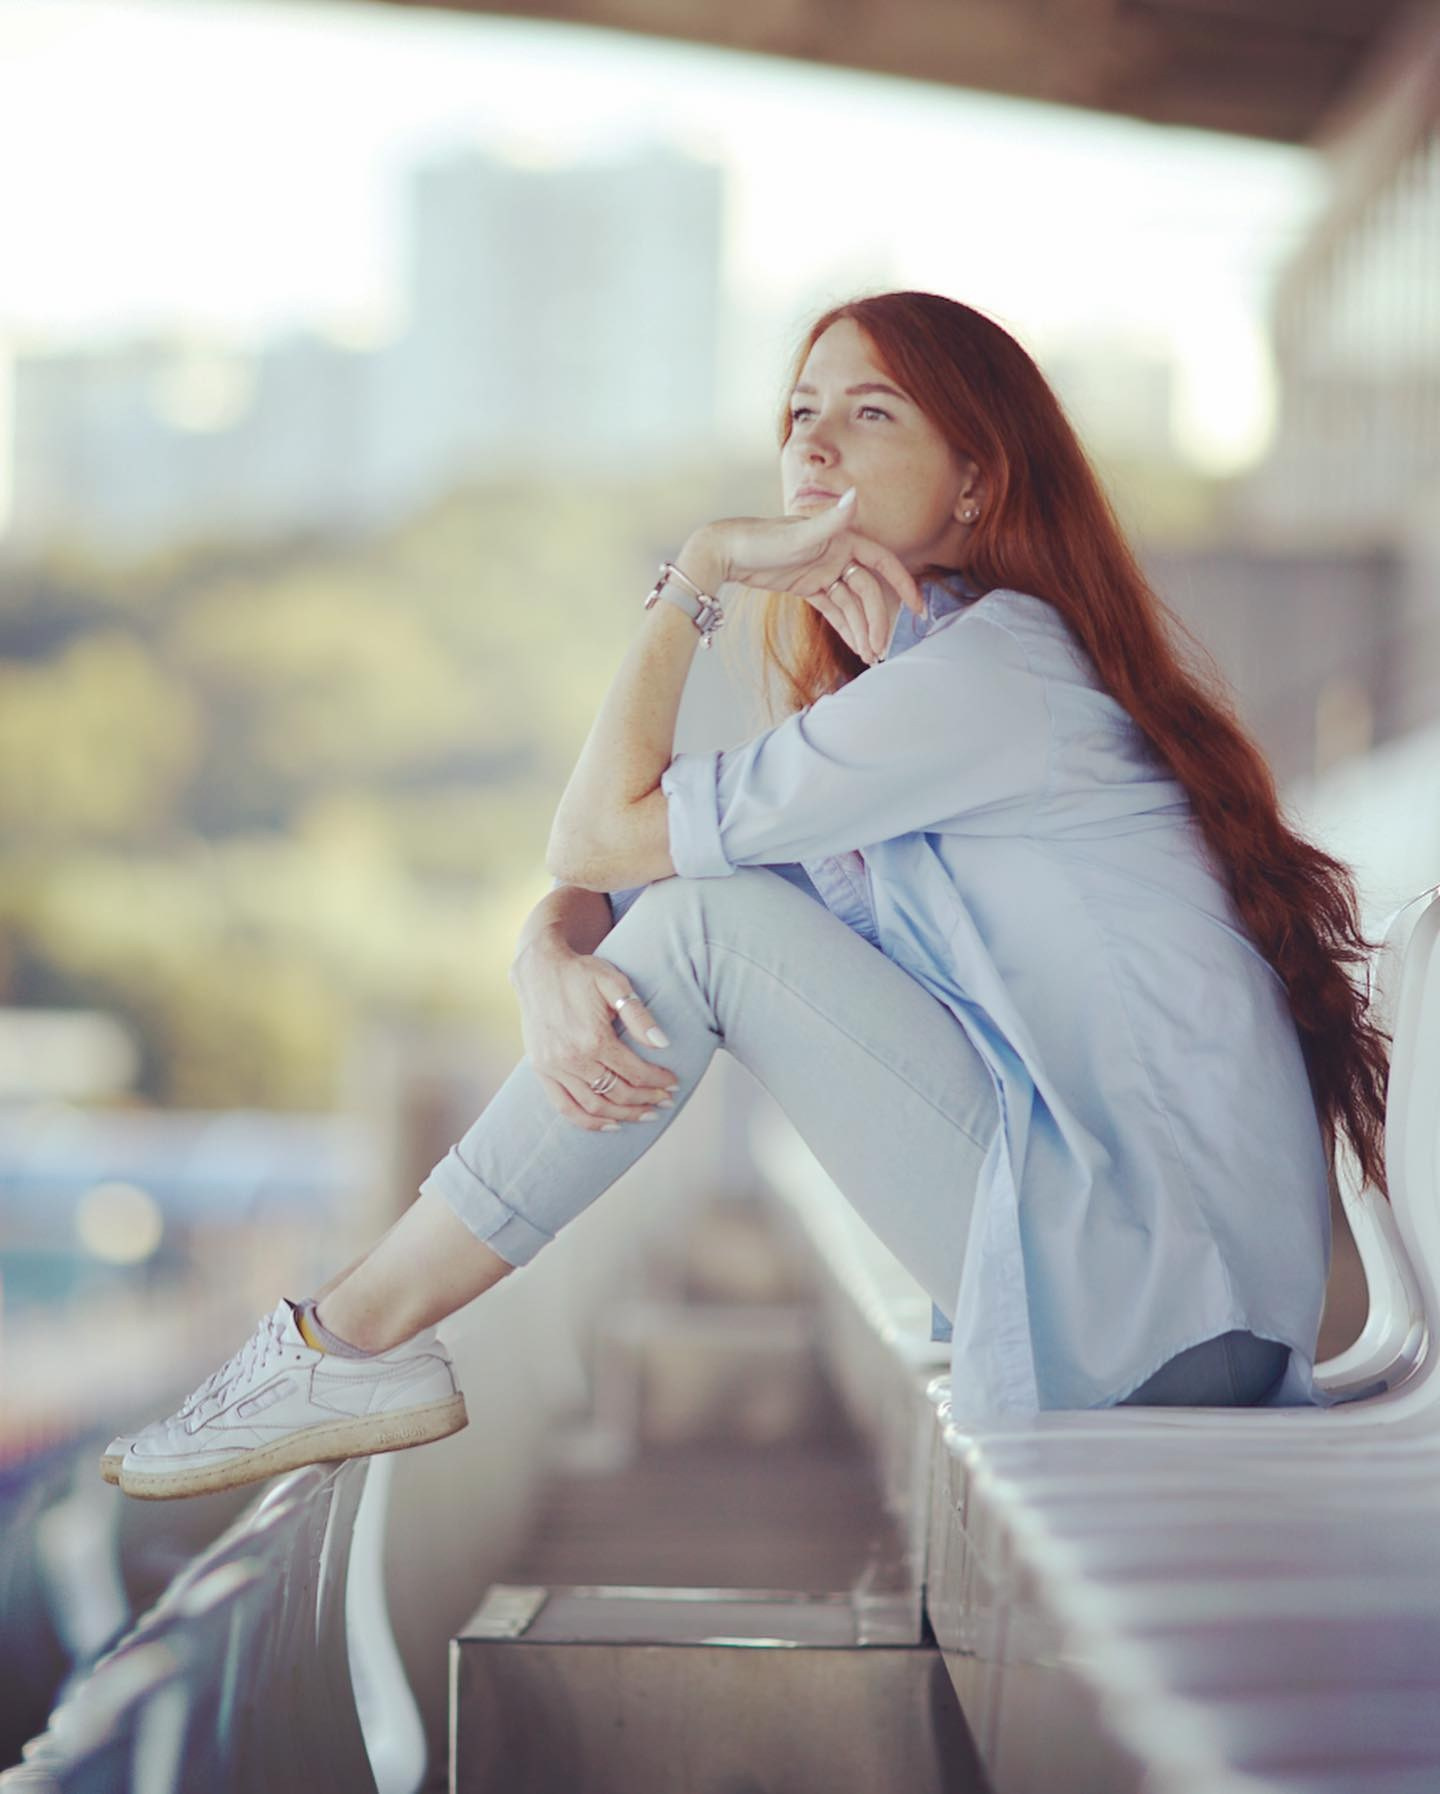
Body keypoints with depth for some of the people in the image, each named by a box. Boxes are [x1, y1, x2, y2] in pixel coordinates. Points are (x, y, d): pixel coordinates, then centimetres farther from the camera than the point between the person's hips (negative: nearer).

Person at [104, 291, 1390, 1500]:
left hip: (1161, 1300, -9)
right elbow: (587, 888, 11)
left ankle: (357, 1340, -7)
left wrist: (702, 571, -6)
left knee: (705, 917, -14)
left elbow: (600, 834, -15)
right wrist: (553, 966, -12)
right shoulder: (897, 680, 15)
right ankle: (368, 1348, 3)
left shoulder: (991, 671, -15)